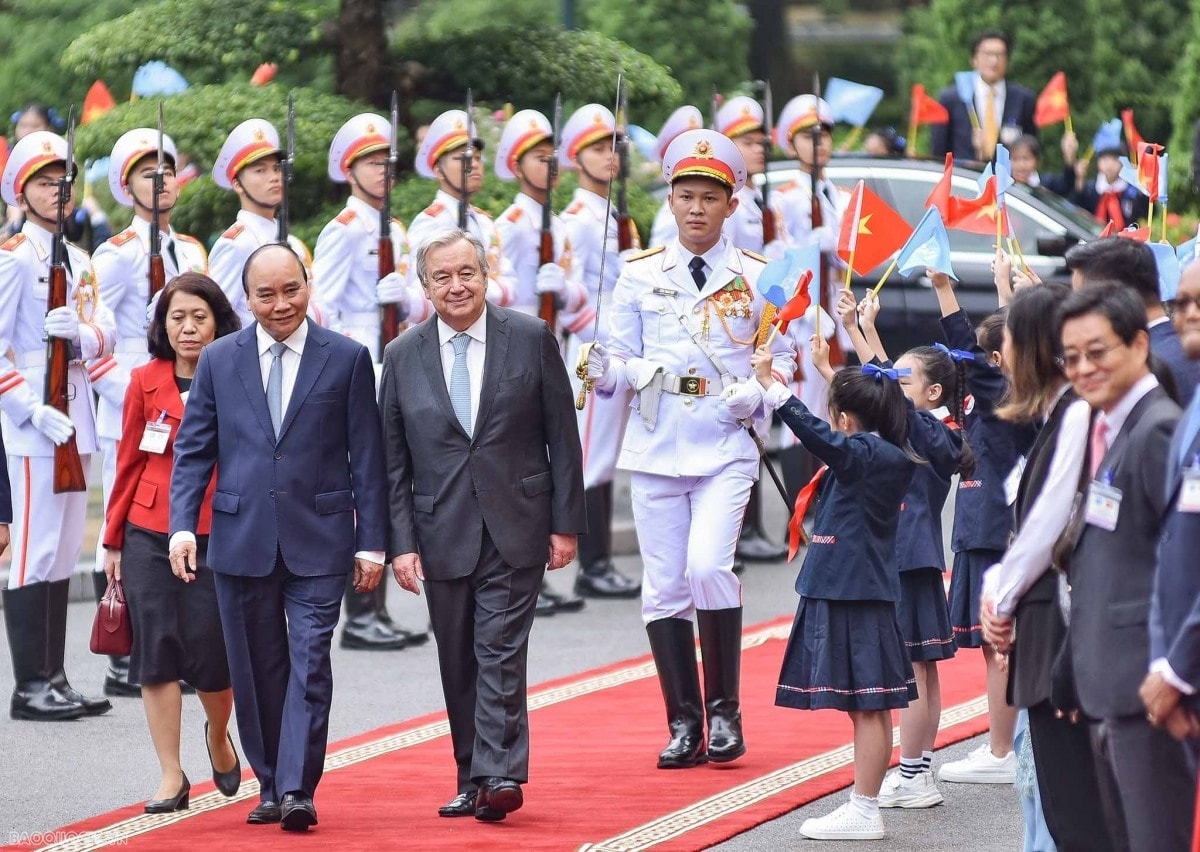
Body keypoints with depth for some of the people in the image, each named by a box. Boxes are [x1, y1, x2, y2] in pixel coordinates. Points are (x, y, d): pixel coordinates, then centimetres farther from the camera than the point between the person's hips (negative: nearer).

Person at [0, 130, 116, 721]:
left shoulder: (79, 262, 16)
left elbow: (105, 333, 9)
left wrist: (80, 330, -14)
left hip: (76, 419, 8)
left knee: (63, 554, 10)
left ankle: (55, 679, 15)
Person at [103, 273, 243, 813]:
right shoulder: (146, 383, 5)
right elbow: (129, 464, 10)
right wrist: (114, 539, 10)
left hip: (218, 538, -2)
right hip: (150, 537, 2)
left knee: (211, 656, -2)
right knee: (158, 651, 0)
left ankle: (218, 736, 31)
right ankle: (171, 778, 7)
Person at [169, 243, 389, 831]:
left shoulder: (347, 359, 2)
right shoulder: (219, 360, 7)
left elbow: (366, 457, 2)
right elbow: (193, 449, 7)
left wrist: (372, 541, -2)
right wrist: (183, 524, -6)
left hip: (317, 539, -2)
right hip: (242, 539, 2)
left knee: (310, 665, -10)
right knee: (256, 671, 8)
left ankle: (297, 792, -13)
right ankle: (270, 787, 19)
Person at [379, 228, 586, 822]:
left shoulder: (531, 339, 0)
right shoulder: (403, 357, 4)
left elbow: (562, 437, 2)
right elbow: (392, 461, 5)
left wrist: (566, 524, -2)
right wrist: (401, 543, -2)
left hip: (515, 529, -3)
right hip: (442, 533, 3)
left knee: (501, 655, -11)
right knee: (458, 665, 7)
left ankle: (499, 777, -14)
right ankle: (473, 780, 14)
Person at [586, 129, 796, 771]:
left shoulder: (757, 278, 3)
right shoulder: (640, 275, 7)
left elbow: (782, 359, 7)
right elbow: (622, 357, 6)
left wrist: (755, 394, -13)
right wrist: (607, 371, -16)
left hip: (725, 448, -2)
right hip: (655, 451, 2)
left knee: (708, 566, -20)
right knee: (664, 587, 2)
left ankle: (723, 710, -4)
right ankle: (684, 724, 12)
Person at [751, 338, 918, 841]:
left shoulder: (867, 455, -15)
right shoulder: (882, 454, 12)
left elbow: (819, 435, -29)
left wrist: (770, 384, -29)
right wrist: (827, 370, 41)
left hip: (852, 596, -10)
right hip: (857, 592, 10)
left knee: (867, 707, -7)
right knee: (869, 708, 12)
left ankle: (864, 813, -6)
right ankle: (864, 808, 17)